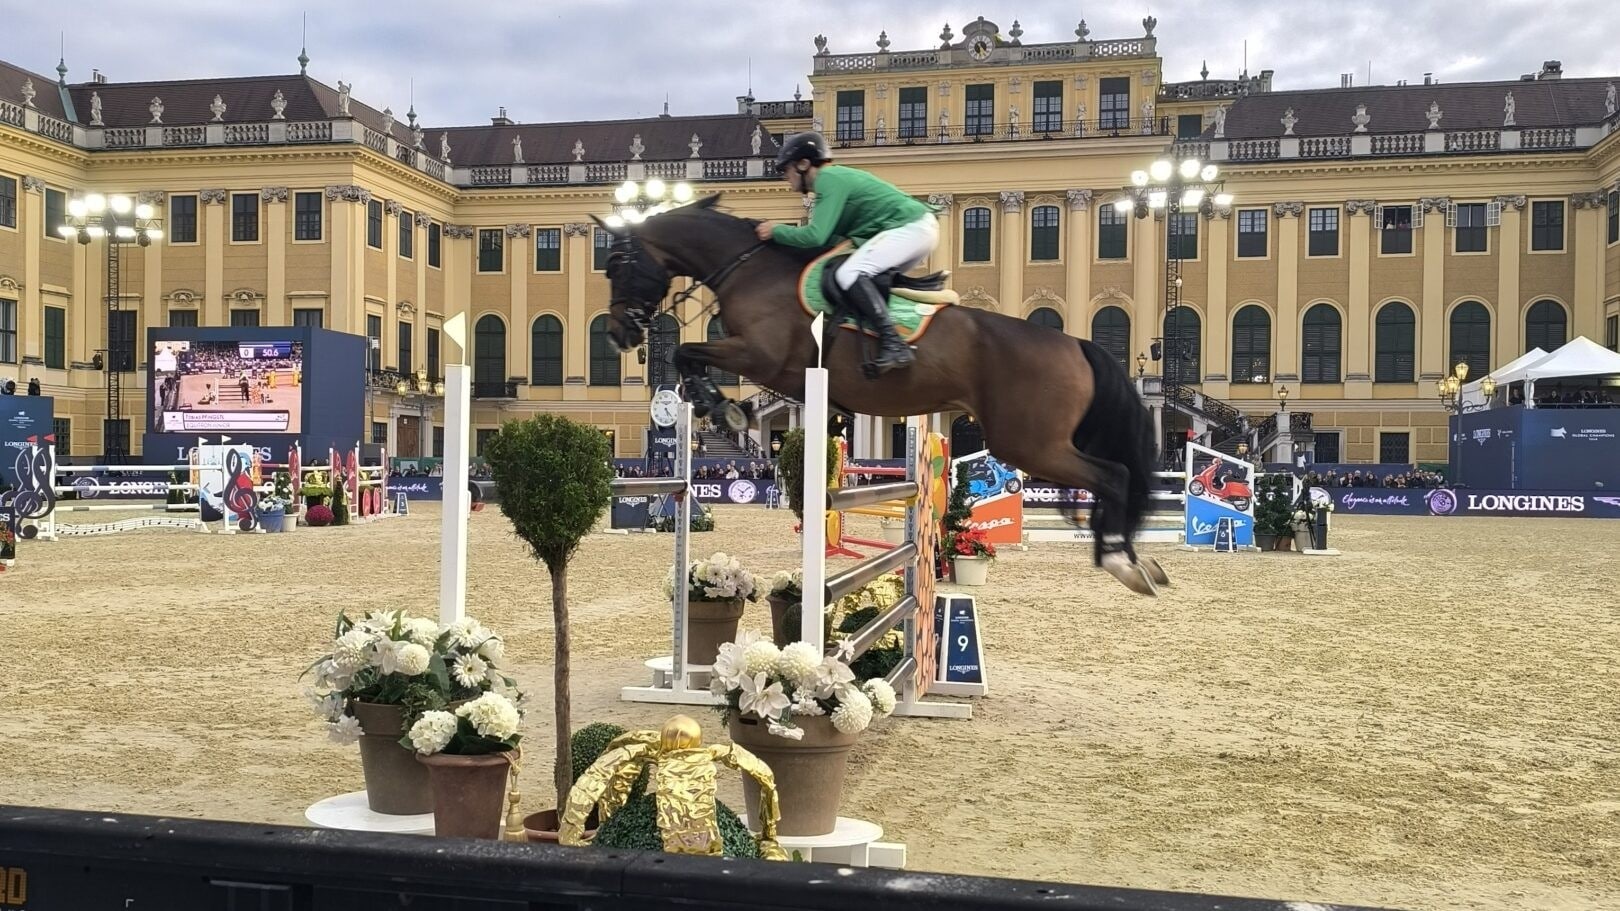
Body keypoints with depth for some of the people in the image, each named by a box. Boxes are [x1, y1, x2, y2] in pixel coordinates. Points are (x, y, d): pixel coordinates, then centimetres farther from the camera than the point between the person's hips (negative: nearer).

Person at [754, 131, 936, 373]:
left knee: (850, 273, -21)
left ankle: (893, 345, -28)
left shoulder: (829, 180, -11)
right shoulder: (837, 176, 20)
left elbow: (816, 236, -19)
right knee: (876, 280, 23)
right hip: (921, 227, 11)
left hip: (909, 228, -11)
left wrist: (776, 231, -6)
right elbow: (830, 235, 21)